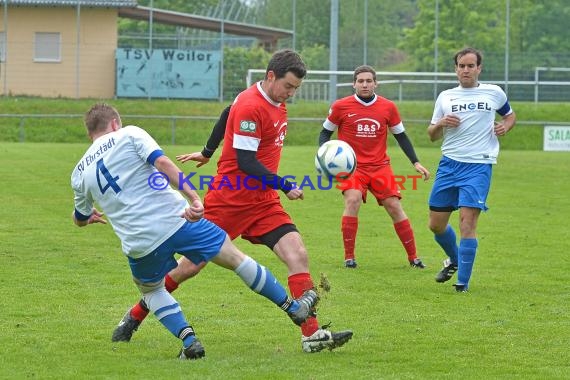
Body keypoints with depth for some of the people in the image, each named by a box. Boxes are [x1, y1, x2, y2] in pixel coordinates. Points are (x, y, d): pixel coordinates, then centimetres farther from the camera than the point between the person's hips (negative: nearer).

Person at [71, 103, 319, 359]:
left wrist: (91, 215, 55)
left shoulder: (79, 174, 14)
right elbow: (162, 163, -14)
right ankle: (294, 308, 26)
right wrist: (193, 198, -21)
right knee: (235, 257, 16)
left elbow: (80, 219, 30)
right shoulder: (128, 135, 4)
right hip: (176, 220, -2)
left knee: (150, 290, 30)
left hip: (139, 244, 2)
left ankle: (189, 341, 9)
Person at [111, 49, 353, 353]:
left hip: (263, 202, 8)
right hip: (229, 200, -7)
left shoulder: (275, 102, 7)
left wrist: (207, 152, 35)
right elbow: (246, 162, -22)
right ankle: (134, 317, 19)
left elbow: (228, 113, 24)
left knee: (298, 255, -11)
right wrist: (285, 186, -22)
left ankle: (312, 334, -13)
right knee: (190, 265, 0)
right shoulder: (250, 106, -19)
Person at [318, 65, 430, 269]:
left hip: (380, 166, 2)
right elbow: (325, 132, 8)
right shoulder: (341, 106, -3)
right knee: (352, 200, -25)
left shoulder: (388, 107, 2)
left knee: (395, 207, -4)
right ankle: (349, 257, -14)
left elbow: (401, 136, 12)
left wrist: (416, 162, 5)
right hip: (352, 166, -2)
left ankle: (413, 257, 8)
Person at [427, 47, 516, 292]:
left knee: (467, 221, -15)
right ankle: (454, 260, 37)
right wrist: (440, 124, -7)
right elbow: (432, 136, 15)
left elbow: (510, 115, 23)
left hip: (478, 165, -4)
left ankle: (462, 282, -8)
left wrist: (505, 126, 0)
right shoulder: (445, 97, 12)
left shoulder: (494, 93, 5)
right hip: (449, 163, 4)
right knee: (436, 223, 7)